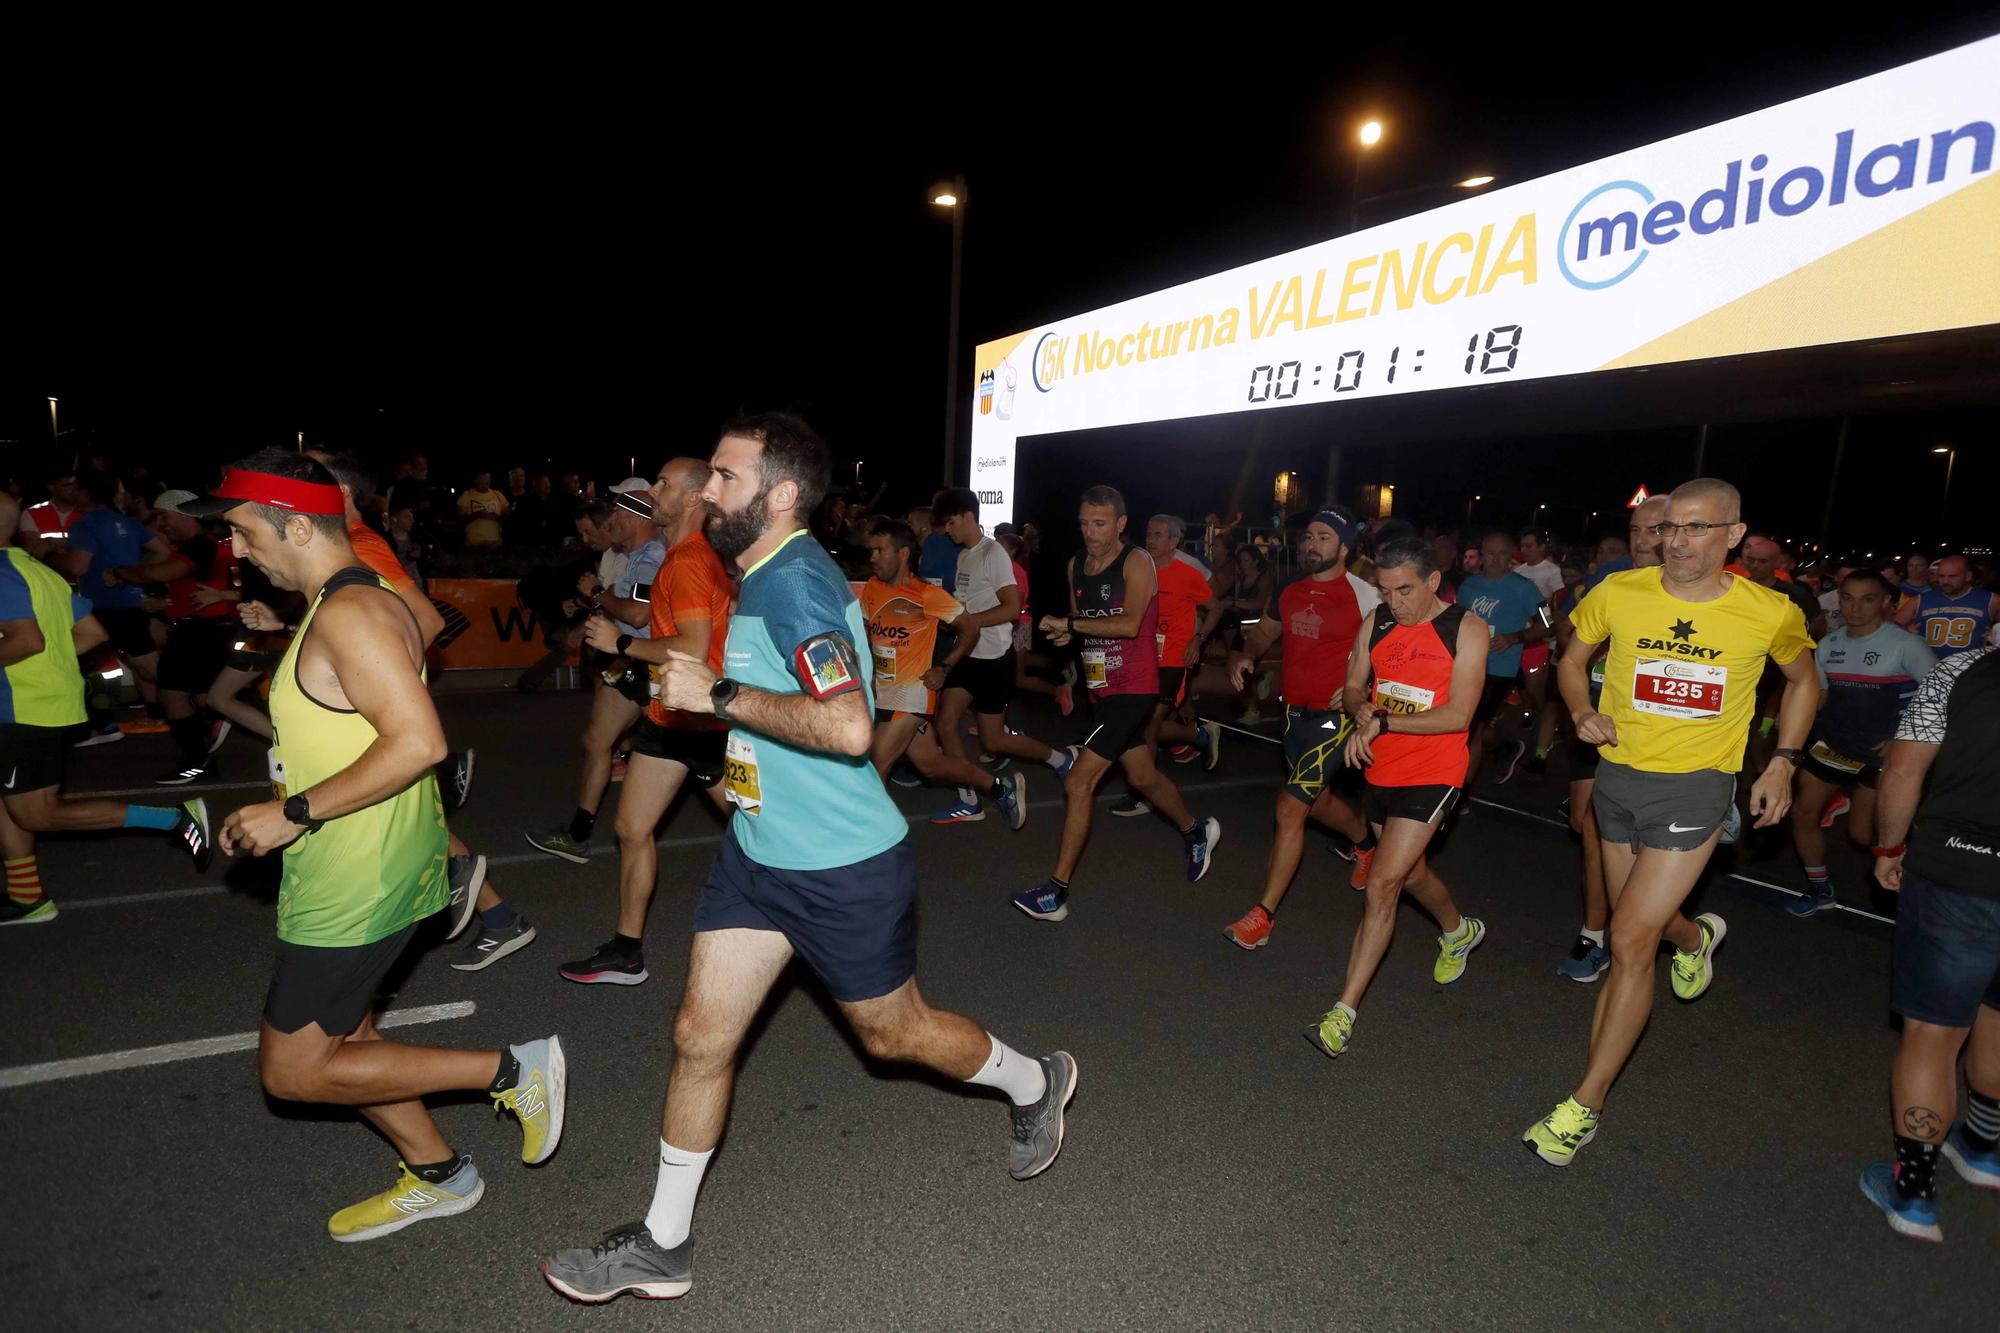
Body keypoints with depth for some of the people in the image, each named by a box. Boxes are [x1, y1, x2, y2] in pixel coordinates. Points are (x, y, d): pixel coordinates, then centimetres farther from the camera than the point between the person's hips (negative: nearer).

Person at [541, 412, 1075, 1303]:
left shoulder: (795, 581, -24)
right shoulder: (764, 575, 6)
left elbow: (848, 727, -37)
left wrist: (720, 694, -28)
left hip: (843, 868, -8)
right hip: (759, 850, 8)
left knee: (892, 1033, 14)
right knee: (700, 1037, 11)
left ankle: (1035, 1083, 42)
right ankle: (663, 1244, 32)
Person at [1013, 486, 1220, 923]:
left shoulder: (1135, 562, -13)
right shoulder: (1076, 565, 9)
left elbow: (1129, 624, -25)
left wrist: (1071, 624, -21)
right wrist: (1065, 633, -1)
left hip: (1134, 688, -8)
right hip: (1101, 688, 8)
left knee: (1078, 781, -13)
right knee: (1143, 777, 22)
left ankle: (1056, 891, -4)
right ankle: (1196, 831, 48)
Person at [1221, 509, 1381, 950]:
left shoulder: (1362, 595, -12)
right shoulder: (1292, 592, 6)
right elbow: (1266, 630, 21)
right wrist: (1245, 655, 1)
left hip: (1333, 716, -7)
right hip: (1294, 713, 7)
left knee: (1291, 807, -13)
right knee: (1319, 801, 24)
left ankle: (1264, 914, -3)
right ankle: (1366, 841, 56)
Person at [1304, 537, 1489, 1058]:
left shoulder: (1467, 629, -11)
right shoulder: (1377, 622, 4)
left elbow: (1458, 715, -17)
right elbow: (1352, 689, 10)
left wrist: (1383, 722, -22)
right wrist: (1361, 709, -13)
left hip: (1433, 774, -6)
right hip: (1382, 771, 6)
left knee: (1382, 884, -13)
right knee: (1409, 873, 24)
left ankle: (1343, 1014, -7)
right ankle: (1459, 930, 57)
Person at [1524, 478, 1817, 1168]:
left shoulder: (1771, 613, -8)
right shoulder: (1619, 593, -8)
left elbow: (1803, 680, 12)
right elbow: (1573, 658, 9)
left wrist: (1782, 764, 2)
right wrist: (1582, 711, -11)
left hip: (1696, 785, -3)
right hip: (1618, 777, 3)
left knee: (1630, 941, -9)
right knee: (1640, 922, 22)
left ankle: (1585, 1104, 4)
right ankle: (1695, 936, 62)